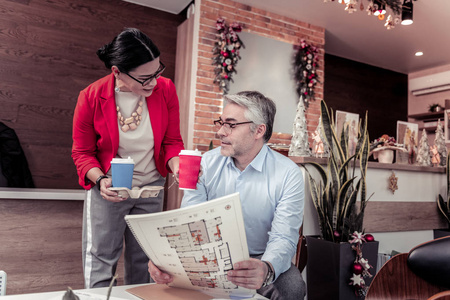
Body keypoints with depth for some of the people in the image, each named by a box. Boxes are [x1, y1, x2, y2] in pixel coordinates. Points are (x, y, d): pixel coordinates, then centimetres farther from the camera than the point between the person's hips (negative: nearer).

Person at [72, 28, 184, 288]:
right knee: (101, 260, 4)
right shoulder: (91, 97, -17)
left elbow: (172, 141, -3)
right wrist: (100, 180, -24)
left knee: (142, 261, 16)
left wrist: (176, 164, -24)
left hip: (151, 188, 3)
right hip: (108, 189, -2)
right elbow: (82, 152, -5)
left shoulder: (166, 89, -13)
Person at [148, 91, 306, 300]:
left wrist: (267, 269, -45)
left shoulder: (288, 174, -13)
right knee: (168, 275, -26)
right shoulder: (206, 163, -4)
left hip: (260, 258, -1)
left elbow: (284, 238, -21)